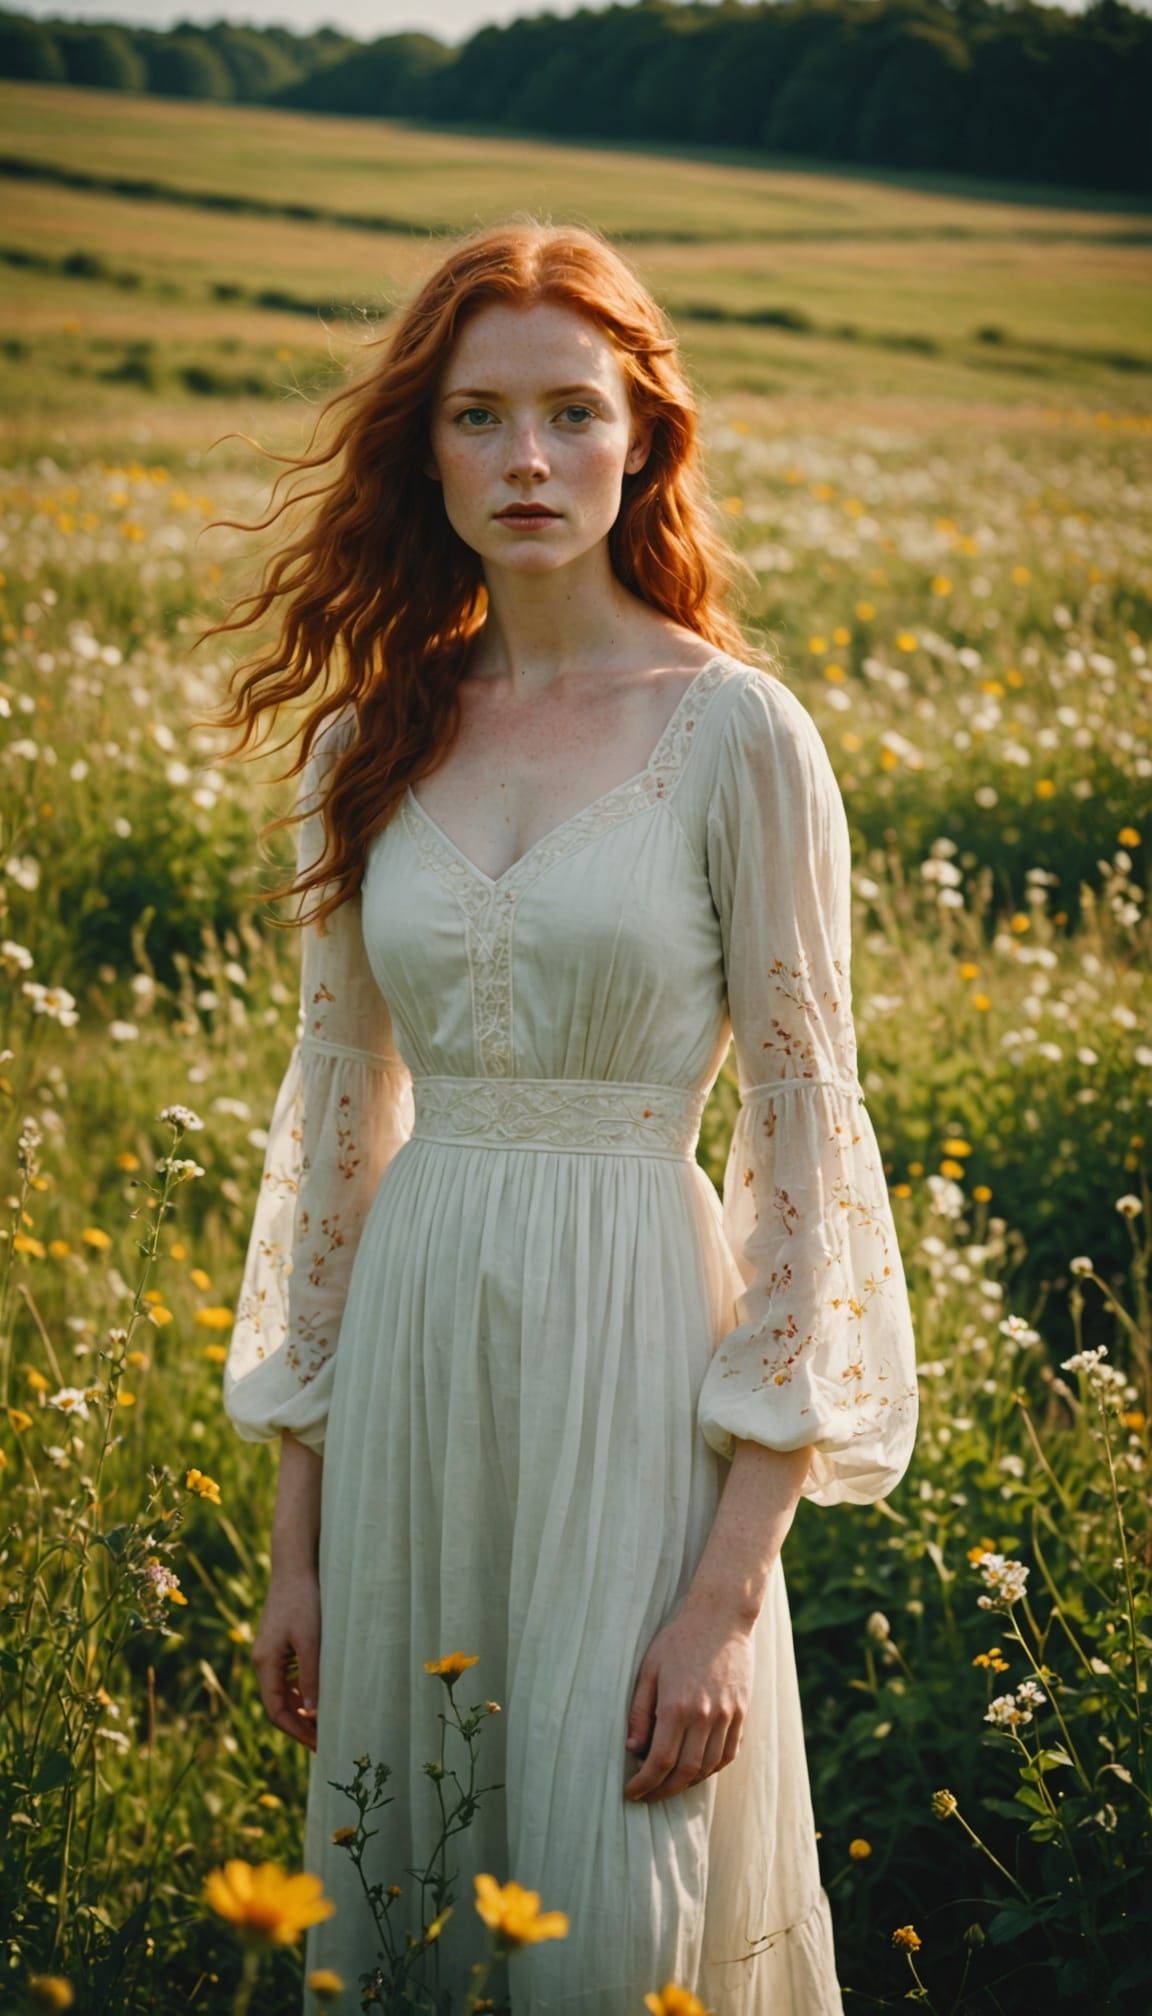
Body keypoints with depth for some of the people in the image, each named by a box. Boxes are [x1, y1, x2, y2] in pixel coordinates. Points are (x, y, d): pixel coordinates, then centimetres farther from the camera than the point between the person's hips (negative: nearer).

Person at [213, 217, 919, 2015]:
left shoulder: (736, 732, -7)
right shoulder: (367, 741, 6)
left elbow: (804, 1135, -8)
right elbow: (335, 1120, 11)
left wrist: (732, 1584, -13)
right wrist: (297, 1541, 10)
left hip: (631, 1363, -4)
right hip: (412, 1363, 4)